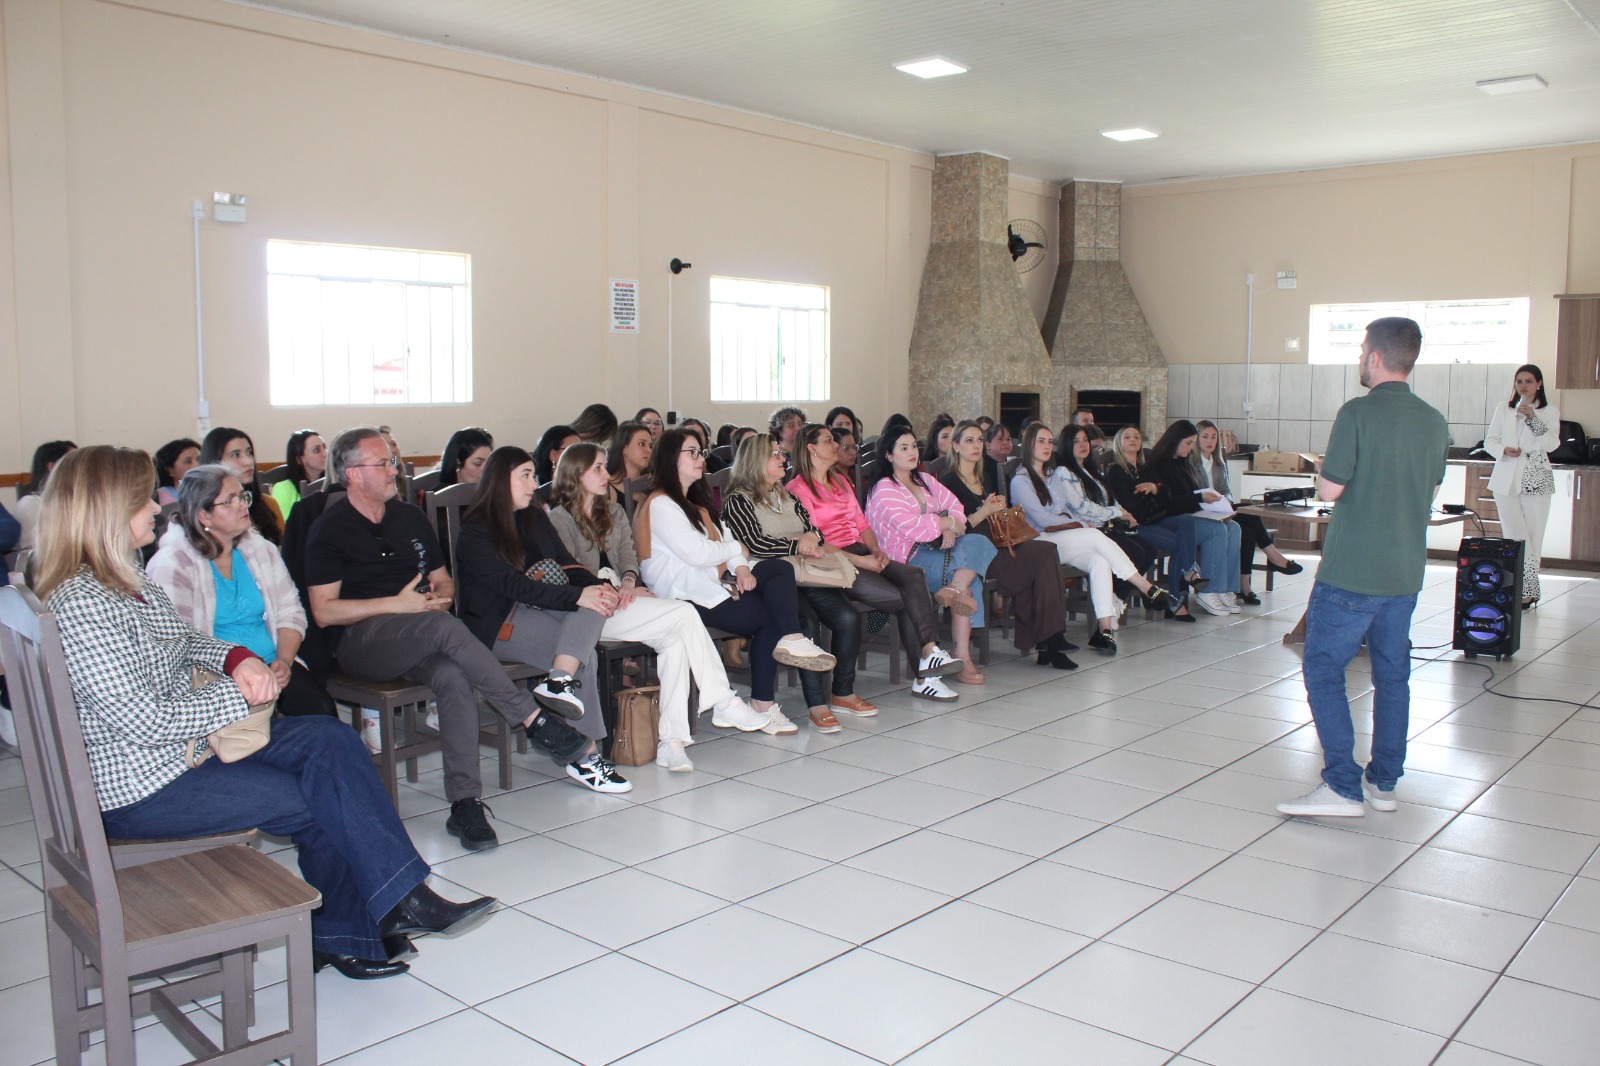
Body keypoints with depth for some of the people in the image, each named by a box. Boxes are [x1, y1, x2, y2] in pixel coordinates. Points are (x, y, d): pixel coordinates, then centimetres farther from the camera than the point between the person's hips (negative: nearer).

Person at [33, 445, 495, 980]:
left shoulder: (128, 576, 7)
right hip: (141, 785, -9)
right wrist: (240, 695, -14)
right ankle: (341, 933, 12)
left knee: (331, 740, -6)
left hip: (194, 739, 9)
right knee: (322, 802, -10)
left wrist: (238, 658, -4)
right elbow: (150, 722, -26)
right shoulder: (80, 605, -24)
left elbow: (184, 643, 18)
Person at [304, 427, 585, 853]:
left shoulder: (410, 517, 20)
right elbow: (324, 611, -6)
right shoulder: (330, 530, 3)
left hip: (420, 641, 5)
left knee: (454, 678, -31)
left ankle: (465, 803, -34)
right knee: (444, 626, -35)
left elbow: (444, 580, 26)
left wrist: (440, 595, 0)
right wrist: (396, 604, -13)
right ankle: (534, 720, -32)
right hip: (360, 640, -4)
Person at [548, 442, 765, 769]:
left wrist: (628, 583, -9)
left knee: (674, 640, -25)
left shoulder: (613, 512, 23)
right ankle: (724, 703, -17)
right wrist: (615, 591, -16)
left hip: (619, 599, 7)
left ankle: (671, 740, -26)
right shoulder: (559, 518, 0)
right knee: (685, 613, -23)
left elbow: (628, 555, 12)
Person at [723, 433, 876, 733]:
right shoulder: (738, 501, 2)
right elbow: (755, 545, -11)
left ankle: (843, 693, -5)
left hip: (807, 575, 7)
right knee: (806, 621, -33)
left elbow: (816, 531, 22)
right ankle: (817, 705, -29)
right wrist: (797, 546, -6)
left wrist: (812, 538, -2)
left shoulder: (786, 497, 26)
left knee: (848, 618, -18)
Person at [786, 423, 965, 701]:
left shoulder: (841, 481, 26)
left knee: (913, 576, -23)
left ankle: (927, 661, -30)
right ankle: (924, 671, -17)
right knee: (904, 599, -24)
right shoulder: (796, 488, -2)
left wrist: (876, 550, 0)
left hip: (862, 553, 7)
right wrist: (859, 561, -15)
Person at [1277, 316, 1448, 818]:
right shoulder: (1435, 422, 6)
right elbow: (1431, 490, 16)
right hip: (1406, 571, 7)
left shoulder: (1358, 413, -15)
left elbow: (1330, 489, -14)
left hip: (1351, 571, -7)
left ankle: (1343, 786, -4)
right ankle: (1385, 782, 22)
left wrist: (1323, 463, 5)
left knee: (1323, 669, 0)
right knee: (1392, 673, 14)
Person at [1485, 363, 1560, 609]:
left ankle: (1527, 589, 6)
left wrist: (1533, 418, -19)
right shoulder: (1503, 411, 12)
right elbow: (1489, 441, 10)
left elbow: (1551, 444, -7)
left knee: (1533, 537, -2)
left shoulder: (1549, 411, 5)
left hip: (1536, 480, -1)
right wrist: (1504, 450, -11)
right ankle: (1528, 590, 0)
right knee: (1515, 538, -5)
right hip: (1506, 480, 2)